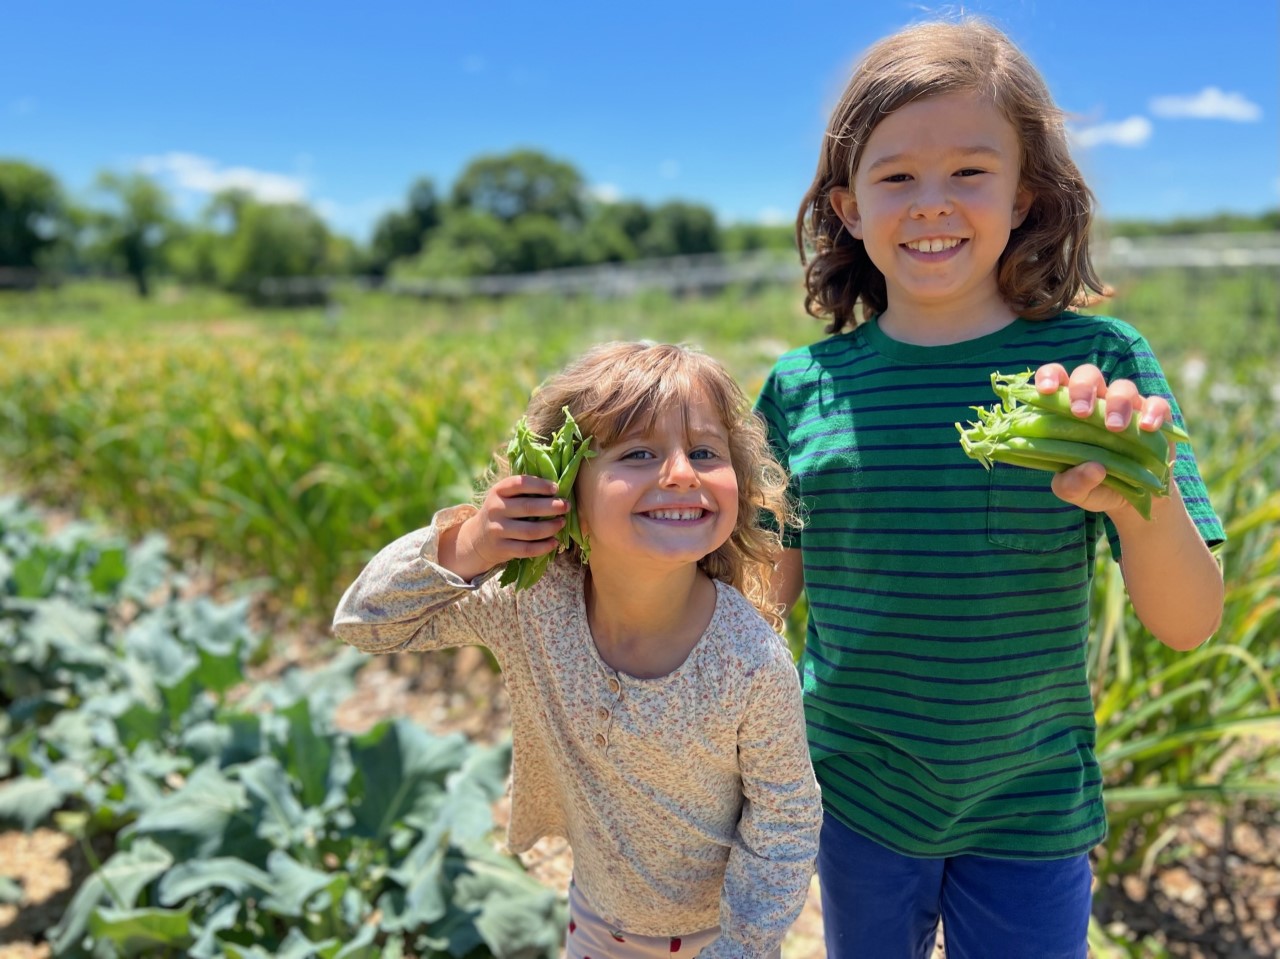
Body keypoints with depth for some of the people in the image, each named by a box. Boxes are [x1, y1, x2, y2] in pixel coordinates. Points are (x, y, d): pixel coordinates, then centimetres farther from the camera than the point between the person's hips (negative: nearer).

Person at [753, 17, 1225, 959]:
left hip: (1029, 812, -1)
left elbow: (1189, 626, -15)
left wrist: (1146, 501, -33)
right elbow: (771, 584, 2)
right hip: (854, 797, 2)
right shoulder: (803, 384, -8)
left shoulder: (1096, 363, -12)